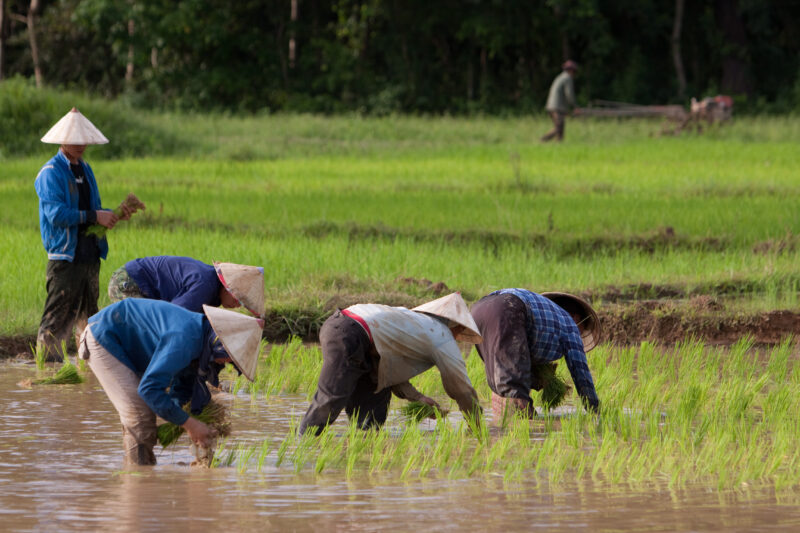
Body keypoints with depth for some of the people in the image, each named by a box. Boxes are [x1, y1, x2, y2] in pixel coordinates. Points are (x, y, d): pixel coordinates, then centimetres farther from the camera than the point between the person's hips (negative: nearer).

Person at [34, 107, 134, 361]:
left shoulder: (85, 170, 17)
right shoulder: (50, 173, -9)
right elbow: (56, 214, -19)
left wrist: (114, 214, 1)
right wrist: (94, 216, -20)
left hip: (89, 254, 8)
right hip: (65, 257, -8)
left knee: (88, 314, 12)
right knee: (58, 314, -8)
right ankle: (48, 362, -6)